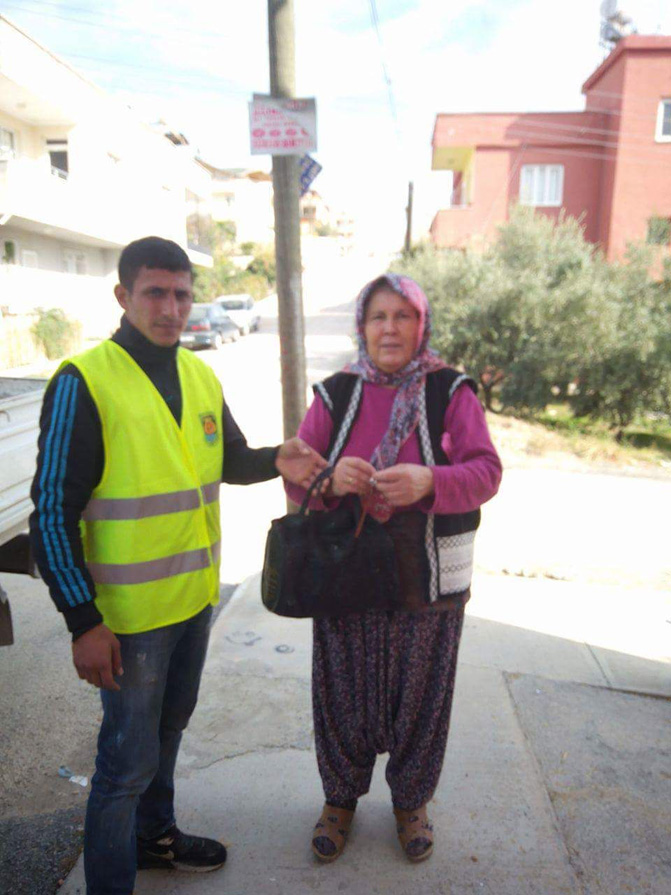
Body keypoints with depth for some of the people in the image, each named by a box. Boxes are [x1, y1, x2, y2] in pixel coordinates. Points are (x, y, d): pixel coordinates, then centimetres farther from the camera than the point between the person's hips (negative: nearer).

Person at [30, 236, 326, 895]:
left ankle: (154, 834, 50)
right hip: (129, 611, -7)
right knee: (129, 757, 7)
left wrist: (276, 462, -7)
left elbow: (229, 460, 15)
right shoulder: (84, 381, -16)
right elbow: (54, 511, -16)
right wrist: (83, 621, -17)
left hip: (195, 595, 7)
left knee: (169, 725, 25)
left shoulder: (200, 377, 4)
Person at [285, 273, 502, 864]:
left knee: (420, 696, 15)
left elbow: (486, 472, -9)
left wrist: (429, 481, -29)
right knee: (344, 693, 15)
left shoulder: (451, 392, -4)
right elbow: (296, 475, -1)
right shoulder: (335, 394, 1)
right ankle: (341, 797, 42)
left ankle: (411, 802, 43)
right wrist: (329, 479, -25)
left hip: (429, 582, -1)